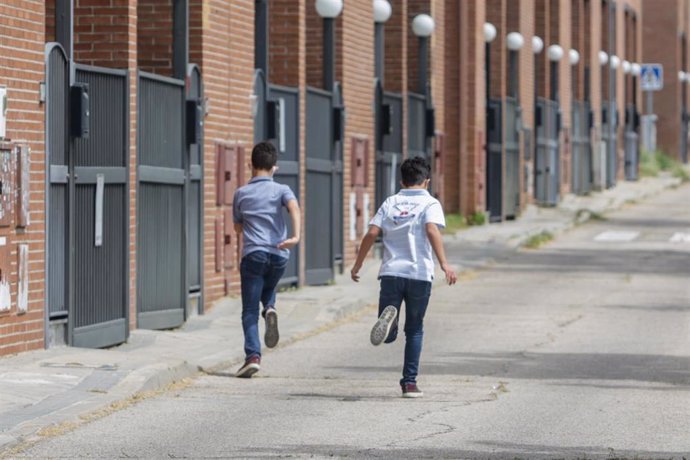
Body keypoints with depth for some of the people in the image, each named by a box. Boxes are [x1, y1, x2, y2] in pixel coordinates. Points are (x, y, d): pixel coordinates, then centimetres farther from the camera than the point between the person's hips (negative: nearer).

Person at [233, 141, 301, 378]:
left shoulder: (241, 194, 11)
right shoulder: (281, 190, 7)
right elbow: (294, 208, -15)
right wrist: (296, 236, -26)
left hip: (253, 254, -1)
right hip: (279, 254, 1)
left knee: (250, 311, 0)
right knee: (268, 289, 29)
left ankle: (253, 356, -17)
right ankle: (270, 309, -4)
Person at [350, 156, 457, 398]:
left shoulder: (390, 203, 13)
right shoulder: (429, 203, 4)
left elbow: (371, 233, 4)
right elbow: (432, 230, -14)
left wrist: (357, 265, 12)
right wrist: (444, 263, -21)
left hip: (391, 272, 2)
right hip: (420, 274, -2)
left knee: (388, 336, 3)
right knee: (414, 330, 12)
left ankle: (389, 315, -31)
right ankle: (409, 382, 8)